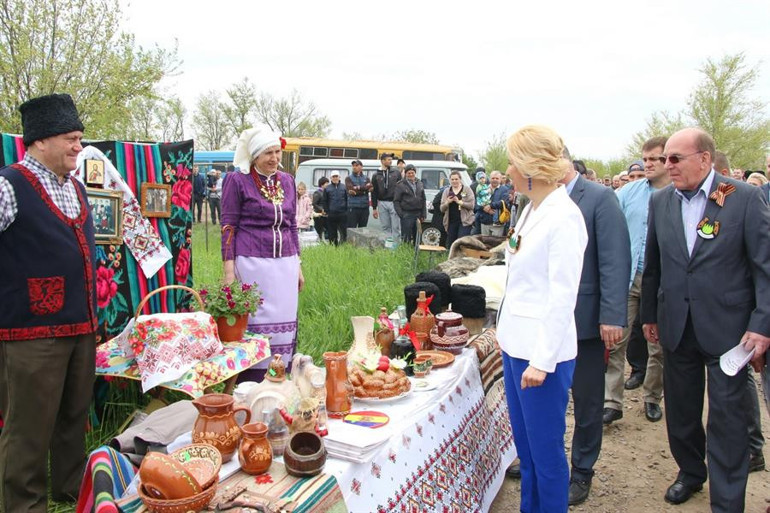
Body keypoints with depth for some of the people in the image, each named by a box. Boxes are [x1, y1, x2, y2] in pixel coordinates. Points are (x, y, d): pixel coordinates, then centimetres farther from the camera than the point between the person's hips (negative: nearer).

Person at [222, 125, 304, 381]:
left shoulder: (286, 180, 12)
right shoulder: (237, 180, -3)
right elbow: (228, 226, -4)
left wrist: (298, 265, 15)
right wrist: (229, 271, -10)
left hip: (285, 264, 5)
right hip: (252, 263, -5)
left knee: (284, 324, 7)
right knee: (254, 324, -1)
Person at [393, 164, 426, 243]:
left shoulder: (419, 184, 13)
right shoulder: (401, 185, -2)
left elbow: (423, 200, 16)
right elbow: (396, 201, -4)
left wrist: (423, 214, 9)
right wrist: (400, 214, -13)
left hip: (418, 214, 5)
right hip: (407, 215, -5)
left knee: (417, 237, 10)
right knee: (406, 237, -5)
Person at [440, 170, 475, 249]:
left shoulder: (467, 189, 2)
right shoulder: (446, 191, 13)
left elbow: (471, 205, -6)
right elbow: (442, 209, 10)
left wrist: (459, 202, -17)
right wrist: (447, 202, -10)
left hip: (464, 221, -4)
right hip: (451, 222, 4)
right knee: (450, 246, 6)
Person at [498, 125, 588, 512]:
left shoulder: (563, 217, -17)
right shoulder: (531, 210, 9)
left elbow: (562, 296, -18)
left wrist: (542, 361, -18)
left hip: (542, 353, -9)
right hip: (516, 345, 9)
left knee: (545, 451, 7)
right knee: (525, 447, 20)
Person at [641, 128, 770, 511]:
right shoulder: (660, 201, 4)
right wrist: (650, 314, 12)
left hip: (726, 330, -4)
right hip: (676, 328, 4)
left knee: (727, 419, 4)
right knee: (680, 409, 17)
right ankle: (690, 471, 40)